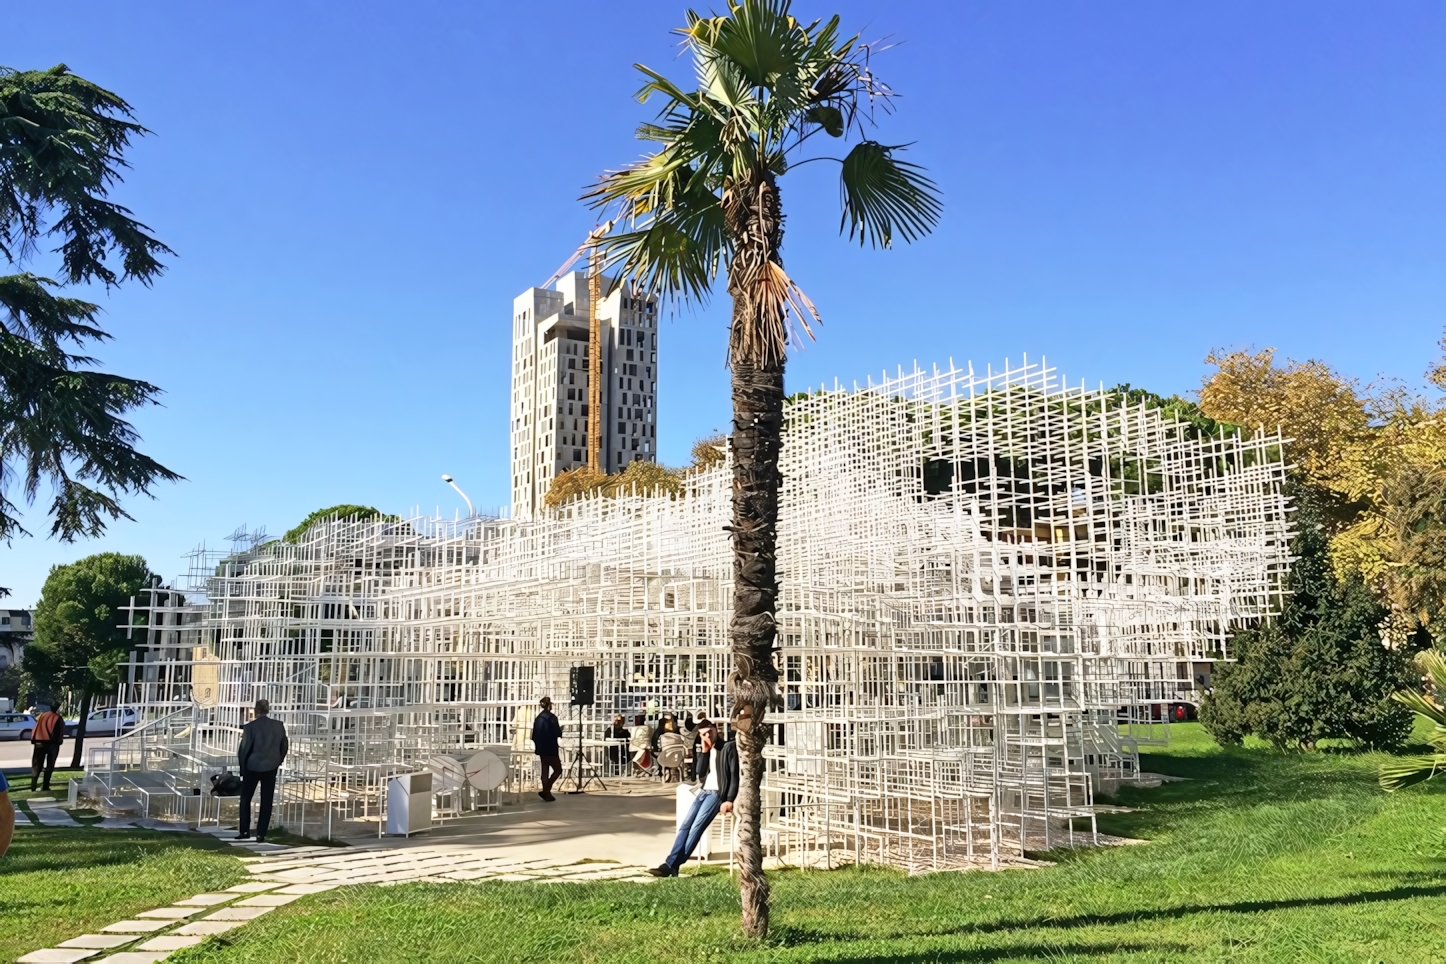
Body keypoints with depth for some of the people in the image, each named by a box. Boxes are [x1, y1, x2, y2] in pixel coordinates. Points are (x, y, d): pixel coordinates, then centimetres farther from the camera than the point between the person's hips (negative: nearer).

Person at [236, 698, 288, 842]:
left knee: (245, 799, 15)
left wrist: (242, 768, 6)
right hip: (271, 767, 2)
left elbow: (244, 749, -8)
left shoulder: (250, 727, -12)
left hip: (252, 767, -2)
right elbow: (285, 746, 4)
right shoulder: (279, 725, -3)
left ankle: (245, 831, 14)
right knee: (266, 801, 6)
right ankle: (261, 834, 4)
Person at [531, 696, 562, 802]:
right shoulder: (552, 717, -15)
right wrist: (560, 729, 5)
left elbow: (534, 735, 12)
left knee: (545, 770, 12)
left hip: (541, 748, 7)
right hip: (551, 749, -7)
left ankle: (546, 792, 13)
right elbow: (557, 733, -16)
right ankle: (546, 791, -8)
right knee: (558, 770, 3)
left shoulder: (538, 718, 8)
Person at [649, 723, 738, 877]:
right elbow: (700, 774, 10)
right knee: (685, 826, -7)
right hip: (703, 791, 8)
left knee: (697, 827, -18)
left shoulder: (729, 747, -3)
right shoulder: (707, 750, 19)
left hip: (717, 793, -8)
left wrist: (730, 800, -20)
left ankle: (671, 865, -22)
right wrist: (704, 752, 1)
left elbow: (735, 775, -11)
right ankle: (670, 864, -15)